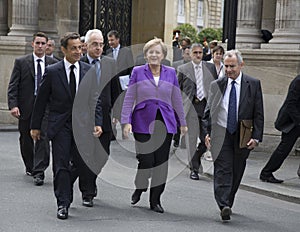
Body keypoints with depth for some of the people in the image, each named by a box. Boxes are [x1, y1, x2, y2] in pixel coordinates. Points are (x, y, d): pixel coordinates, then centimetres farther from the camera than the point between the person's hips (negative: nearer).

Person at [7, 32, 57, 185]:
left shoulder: (53, 64, 5)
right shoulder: (21, 62, 2)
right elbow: (13, 86, -2)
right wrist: (13, 105, -13)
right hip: (25, 107, 1)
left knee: (43, 137, -12)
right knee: (26, 139, 12)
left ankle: (39, 172, -12)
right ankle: (30, 167, 32)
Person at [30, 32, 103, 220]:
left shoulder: (89, 71, 4)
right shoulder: (52, 72, -3)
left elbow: (95, 99, 6)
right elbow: (41, 101, 2)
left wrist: (98, 123, -5)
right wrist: (36, 126, 3)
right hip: (60, 125, -2)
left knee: (82, 164, 6)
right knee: (61, 166, -2)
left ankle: (65, 182, 36)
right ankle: (63, 203, 6)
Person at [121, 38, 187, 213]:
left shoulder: (170, 73, 8)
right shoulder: (138, 72, 2)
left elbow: (177, 100, 13)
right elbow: (129, 99, 0)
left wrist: (182, 122, 13)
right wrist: (126, 121, -8)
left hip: (165, 123, 2)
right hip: (143, 123, -2)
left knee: (161, 162, 2)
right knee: (146, 161, -8)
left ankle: (155, 201, 13)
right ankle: (139, 188, 23)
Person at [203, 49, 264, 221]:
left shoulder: (253, 84, 1)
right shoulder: (216, 85, 5)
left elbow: (259, 113, 0)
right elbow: (208, 111, 11)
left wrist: (256, 137, -7)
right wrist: (207, 132, 2)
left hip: (243, 136, 0)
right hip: (220, 134, 0)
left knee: (236, 172, 9)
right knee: (223, 171, -11)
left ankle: (228, 203, 24)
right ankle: (224, 207, -18)